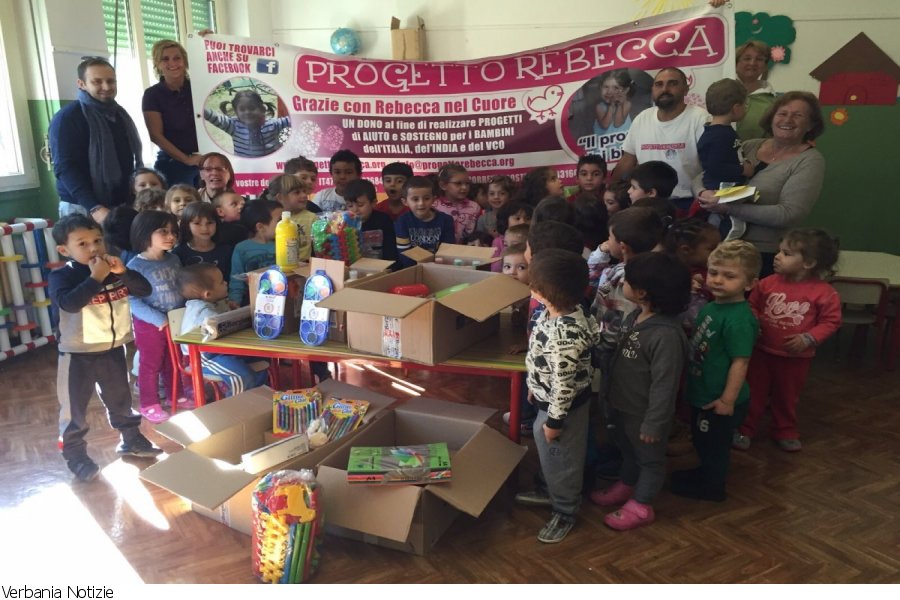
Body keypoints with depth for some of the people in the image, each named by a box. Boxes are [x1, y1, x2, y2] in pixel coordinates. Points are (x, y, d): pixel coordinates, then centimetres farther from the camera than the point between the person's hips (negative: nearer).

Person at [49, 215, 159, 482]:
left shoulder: (113, 270, 0)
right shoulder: (60, 276, -15)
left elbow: (145, 289, -8)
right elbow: (69, 303, -34)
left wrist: (122, 272, -22)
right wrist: (96, 277, -34)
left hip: (113, 349, 5)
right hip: (78, 354, -5)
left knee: (120, 399, 21)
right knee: (75, 408, 7)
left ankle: (131, 440, 38)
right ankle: (75, 456, 22)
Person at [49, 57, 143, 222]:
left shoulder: (120, 114, 13)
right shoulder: (67, 118, -8)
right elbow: (65, 168, -17)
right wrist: (95, 208, -27)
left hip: (122, 205, 6)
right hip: (83, 208, -6)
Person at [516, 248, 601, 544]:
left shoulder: (564, 335, -38)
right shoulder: (564, 311, -7)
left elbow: (563, 383, -30)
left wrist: (554, 421, -19)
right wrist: (535, 386, 19)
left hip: (563, 406, -9)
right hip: (549, 399, 9)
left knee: (561, 459, 14)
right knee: (546, 451, 30)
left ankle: (564, 512, 38)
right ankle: (549, 491, 54)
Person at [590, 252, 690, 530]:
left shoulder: (666, 334, -33)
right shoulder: (634, 316, -4)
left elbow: (664, 384, -27)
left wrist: (653, 423, -21)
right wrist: (611, 392, 17)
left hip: (644, 412, -8)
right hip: (623, 404, 8)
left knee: (649, 458, 17)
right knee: (627, 450, 29)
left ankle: (641, 506, 35)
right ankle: (626, 486, 52)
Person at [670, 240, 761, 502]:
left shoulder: (739, 319, -27)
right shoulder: (711, 307, 1)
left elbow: (740, 362, -26)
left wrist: (728, 399, -23)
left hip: (718, 400, -9)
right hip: (702, 393, 9)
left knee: (713, 443, 12)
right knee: (701, 439, 27)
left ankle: (711, 487, 33)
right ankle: (705, 472, 49)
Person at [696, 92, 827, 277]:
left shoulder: (810, 161, -5)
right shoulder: (750, 146, 8)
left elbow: (790, 214, -17)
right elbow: (701, 177, 8)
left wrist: (729, 208, -24)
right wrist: (704, 193, -17)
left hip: (763, 255, -4)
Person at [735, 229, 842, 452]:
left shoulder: (824, 293, -14)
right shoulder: (768, 283, -9)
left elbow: (831, 321, -9)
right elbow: (752, 305, 4)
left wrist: (808, 339, -20)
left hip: (796, 357, -1)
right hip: (762, 351, 1)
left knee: (787, 396, 18)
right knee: (754, 392, 11)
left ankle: (785, 431, 38)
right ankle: (744, 429, 25)